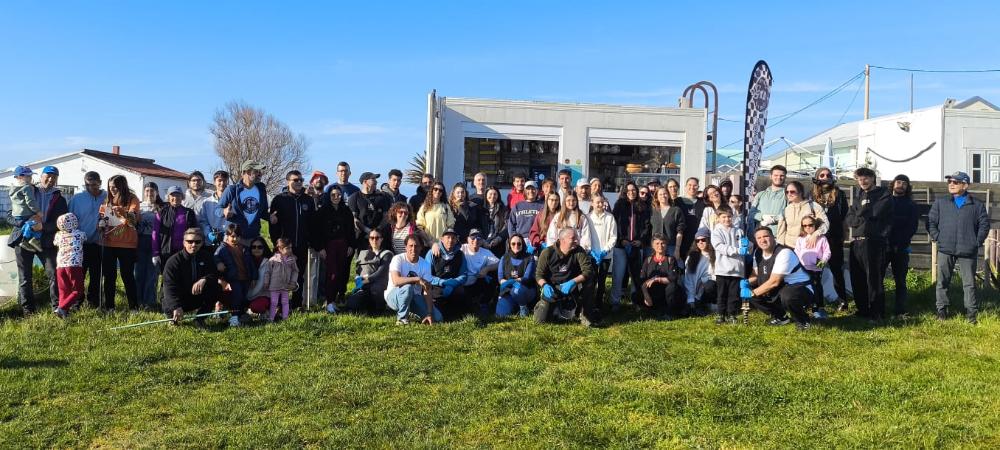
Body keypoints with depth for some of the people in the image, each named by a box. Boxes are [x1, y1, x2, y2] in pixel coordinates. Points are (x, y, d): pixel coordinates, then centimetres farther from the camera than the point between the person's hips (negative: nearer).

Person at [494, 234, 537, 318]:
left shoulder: (529, 259, -2)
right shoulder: (504, 258, 6)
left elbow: (526, 278, -13)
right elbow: (500, 278, 0)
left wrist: (512, 281, -29)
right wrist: (506, 282, -22)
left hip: (526, 290, -2)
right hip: (508, 291, 3)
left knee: (517, 290, -39)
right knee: (501, 314, -22)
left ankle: (523, 307, -8)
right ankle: (516, 306, 11)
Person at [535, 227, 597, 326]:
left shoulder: (579, 251, -12)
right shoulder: (547, 253, -13)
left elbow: (588, 271, -21)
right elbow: (539, 274, -7)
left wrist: (573, 282, -36)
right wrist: (545, 285, -28)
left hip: (571, 289, 1)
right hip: (552, 289, 0)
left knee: (586, 283, -31)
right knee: (540, 320, -10)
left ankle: (587, 316, -12)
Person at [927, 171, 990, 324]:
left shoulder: (977, 205, 6)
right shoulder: (940, 203, 7)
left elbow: (984, 224, 6)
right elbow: (931, 222, 7)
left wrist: (977, 242, -2)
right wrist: (938, 238, -3)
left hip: (968, 251, -1)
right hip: (945, 250, 1)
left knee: (969, 282, 4)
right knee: (943, 281, 4)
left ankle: (971, 312, 11)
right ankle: (942, 309, 13)